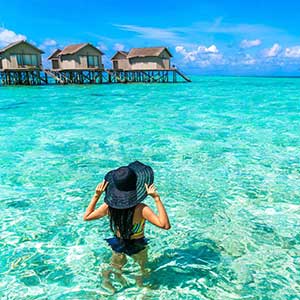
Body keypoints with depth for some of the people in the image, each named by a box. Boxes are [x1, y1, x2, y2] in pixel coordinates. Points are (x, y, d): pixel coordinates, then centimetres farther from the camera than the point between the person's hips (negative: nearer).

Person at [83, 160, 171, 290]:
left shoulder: (109, 206, -24)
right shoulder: (141, 209, -37)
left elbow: (86, 217, -8)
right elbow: (165, 225, -43)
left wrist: (97, 195, -11)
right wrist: (156, 198, -43)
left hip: (118, 244, 2)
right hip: (138, 247, -2)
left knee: (116, 269, 33)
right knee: (142, 270, 30)